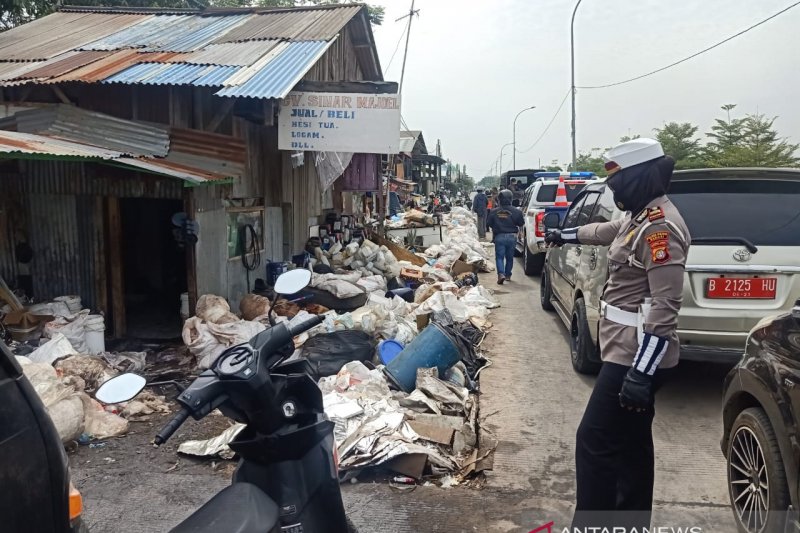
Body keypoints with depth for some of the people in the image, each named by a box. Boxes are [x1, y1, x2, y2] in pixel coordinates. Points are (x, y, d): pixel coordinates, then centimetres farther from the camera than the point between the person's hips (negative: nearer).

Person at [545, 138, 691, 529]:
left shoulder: (660, 227, -20)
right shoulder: (641, 217, 12)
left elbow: (665, 306, -25)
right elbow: (608, 231, 35)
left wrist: (641, 372, -28)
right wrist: (567, 235, 52)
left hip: (636, 357, -11)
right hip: (630, 352, 11)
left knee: (595, 444, -9)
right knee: (631, 444, 18)